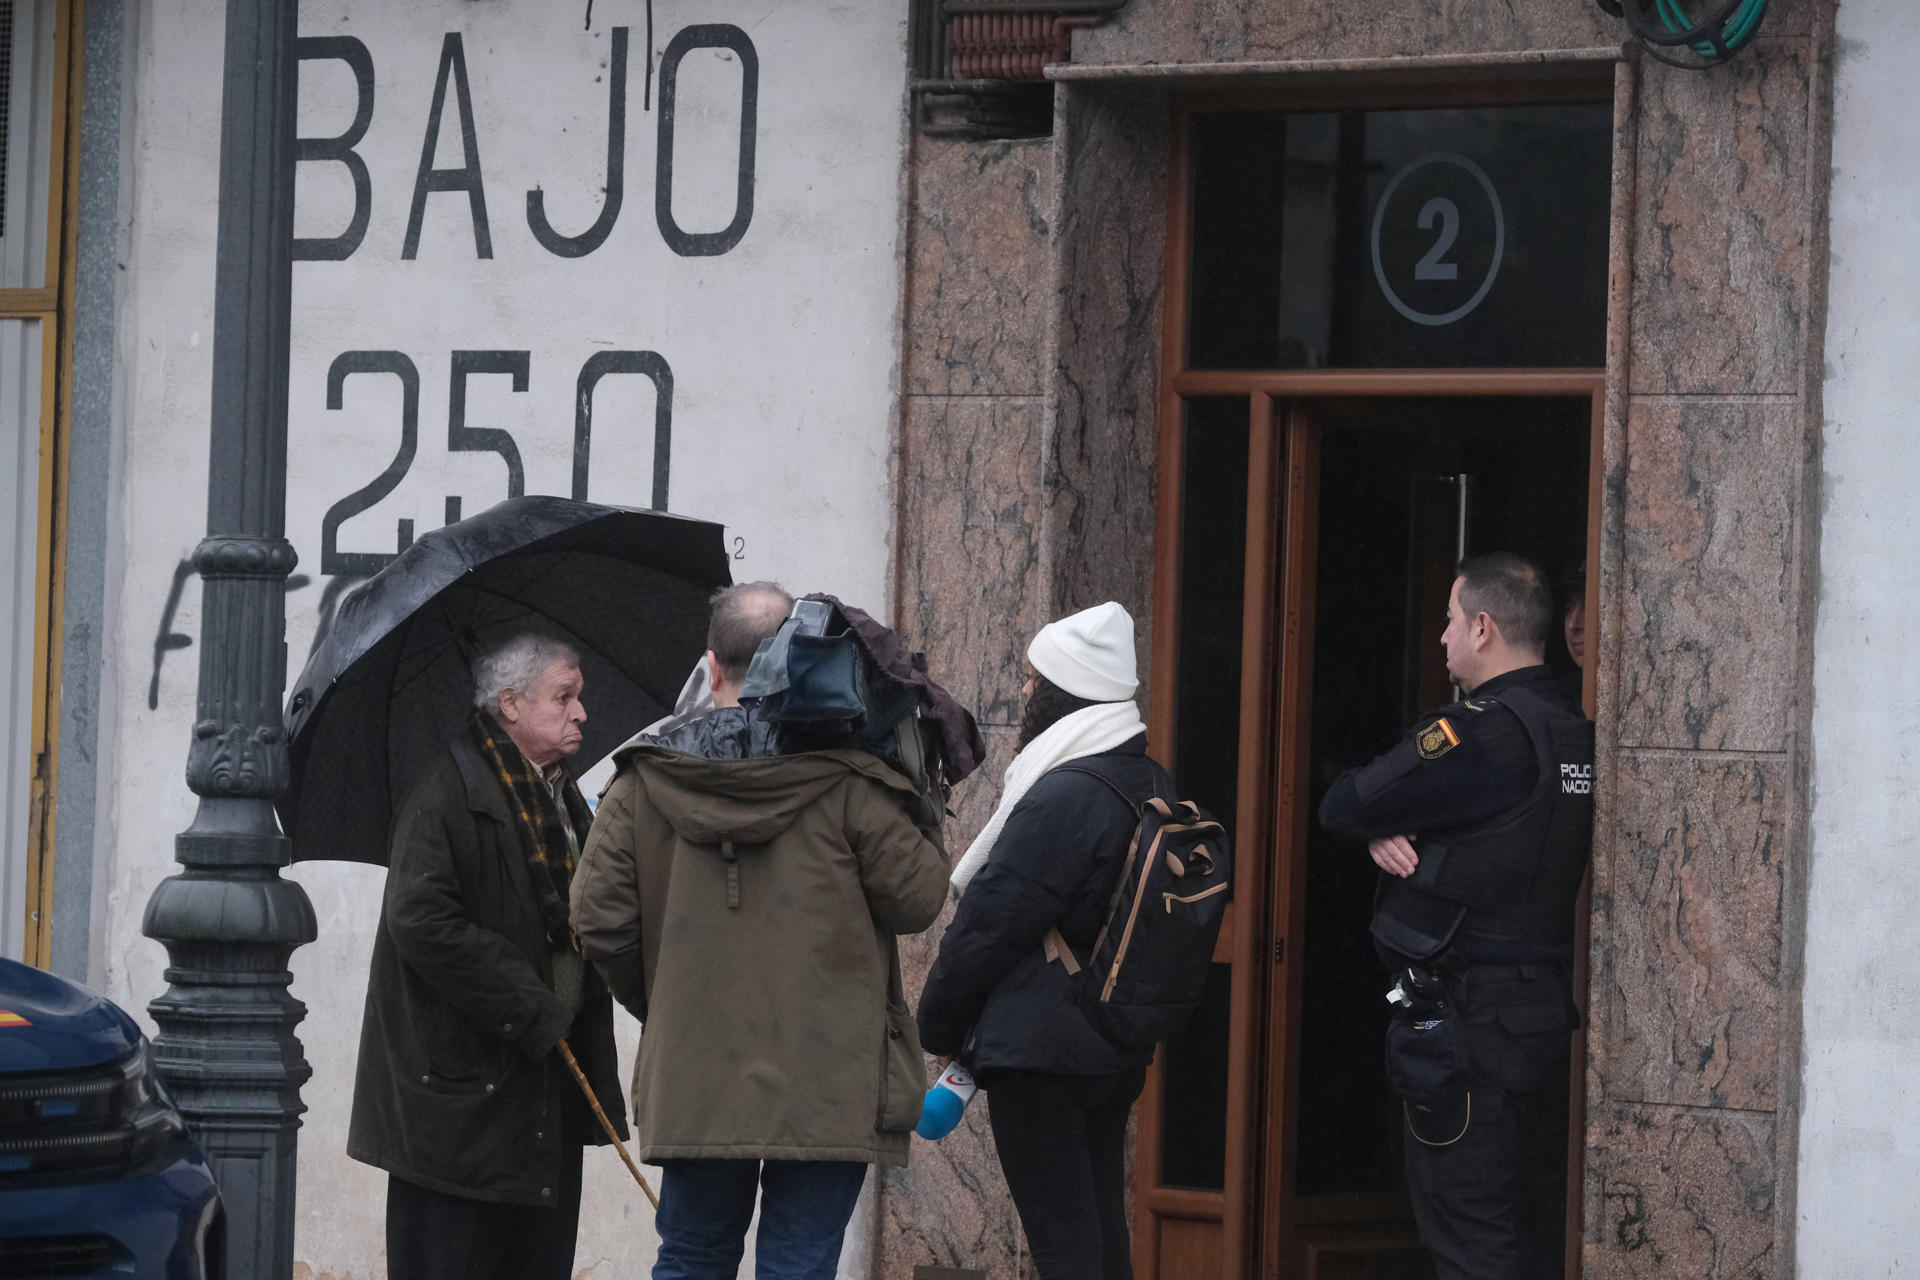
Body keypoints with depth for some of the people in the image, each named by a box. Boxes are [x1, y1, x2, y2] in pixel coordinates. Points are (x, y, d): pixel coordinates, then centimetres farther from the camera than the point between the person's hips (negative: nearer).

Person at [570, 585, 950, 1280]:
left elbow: (599, 917, 1)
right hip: (827, 1087, -3)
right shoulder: (846, 783, -9)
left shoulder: (644, 782, 1)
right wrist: (920, 820, 13)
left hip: (693, 1085, 3)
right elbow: (917, 898, -5)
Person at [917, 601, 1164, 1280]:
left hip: (1038, 1051, -9)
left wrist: (940, 1027, -3)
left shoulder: (1062, 797, -20)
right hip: (1119, 1050, 9)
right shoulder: (1152, 785, 10)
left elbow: (991, 923, -16)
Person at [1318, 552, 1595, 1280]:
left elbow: (1342, 806, -11)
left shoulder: (1480, 735, -17)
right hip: (1547, 1013, 9)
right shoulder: (1575, 735, 11)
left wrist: (1380, 827, 10)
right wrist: (1386, 832, 0)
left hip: (1466, 1022, -9)